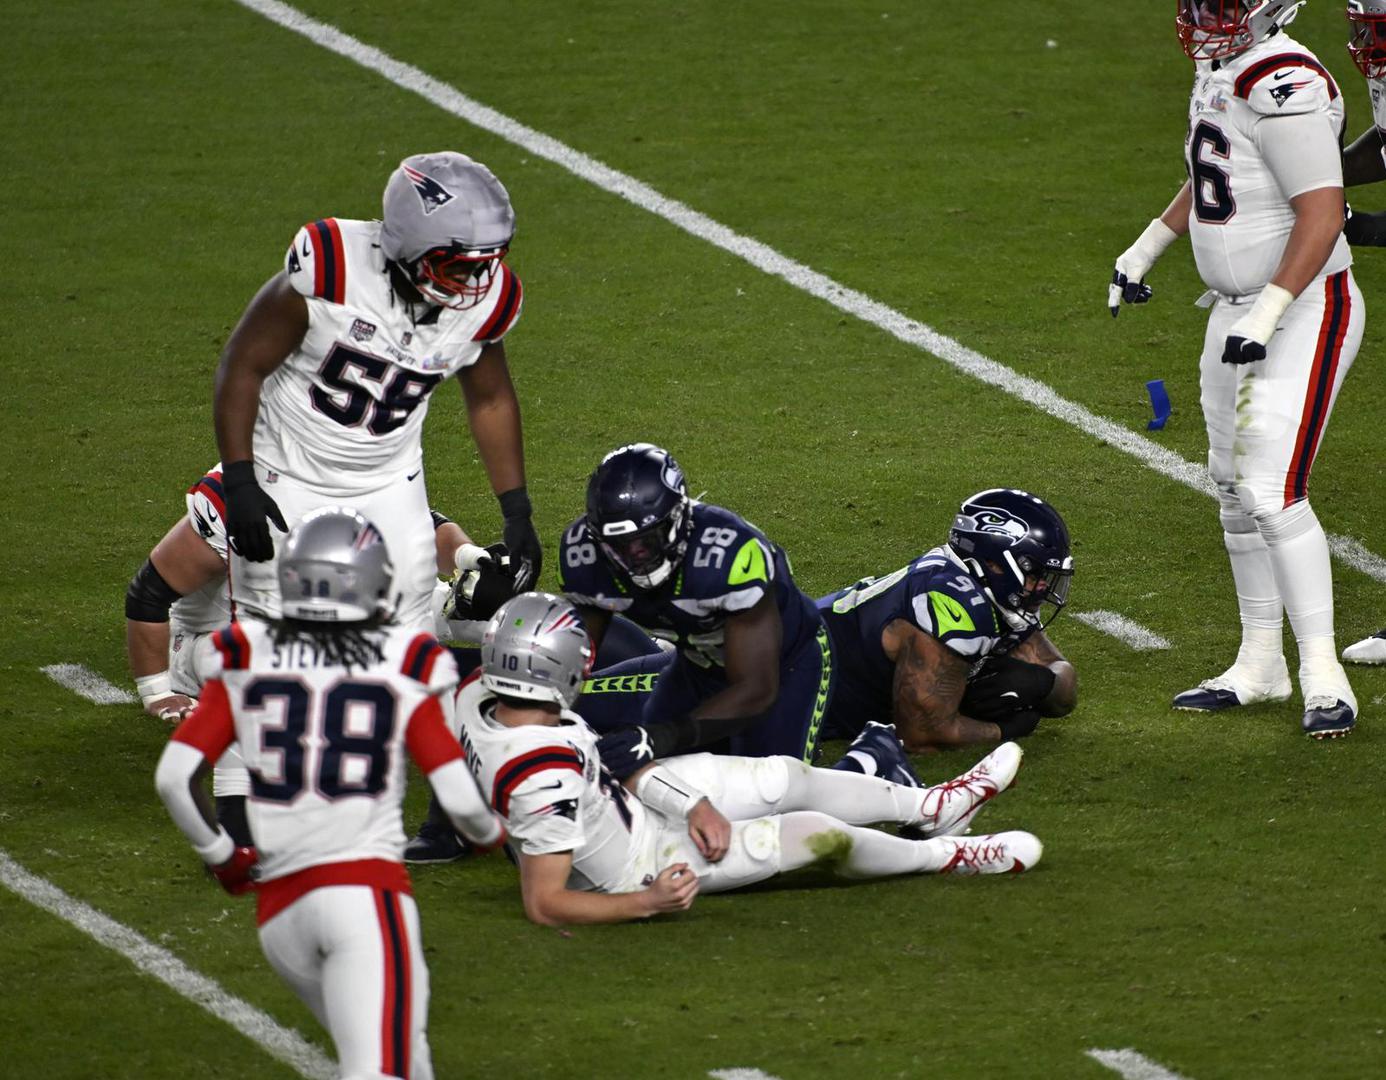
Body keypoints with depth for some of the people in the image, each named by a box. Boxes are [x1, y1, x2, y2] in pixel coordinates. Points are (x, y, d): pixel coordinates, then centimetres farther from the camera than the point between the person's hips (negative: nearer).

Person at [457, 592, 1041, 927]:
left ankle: (932, 807, 36)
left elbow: (600, 758, -3)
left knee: (788, 777, 15)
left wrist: (693, 804, -8)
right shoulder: (547, 779, -42)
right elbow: (544, 904, -36)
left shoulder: (480, 699, -17)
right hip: (636, 866, -8)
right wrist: (648, 903, -34)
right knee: (820, 834, 1)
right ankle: (946, 855, 29)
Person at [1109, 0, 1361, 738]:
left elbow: (1322, 213, -25)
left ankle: (1322, 674, -9)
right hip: (1238, 312, 10)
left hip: (1304, 312, -10)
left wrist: (1267, 312, -30)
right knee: (1235, 492, 13)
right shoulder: (1219, 73, 8)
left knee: (1272, 493, -15)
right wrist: (1148, 247, 32)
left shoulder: (1282, 86, -22)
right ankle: (1260, 664, 25)